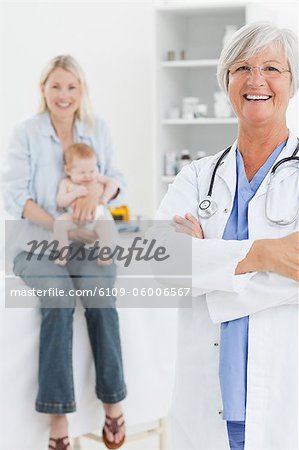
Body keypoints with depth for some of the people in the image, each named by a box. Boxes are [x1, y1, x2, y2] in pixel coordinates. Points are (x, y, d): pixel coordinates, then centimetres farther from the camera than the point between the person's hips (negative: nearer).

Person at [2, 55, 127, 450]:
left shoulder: (98, 130, 8)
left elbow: (118, 184, 8)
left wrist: (99, 188, -17)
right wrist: (59, 228, -22)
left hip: (87, 240, 2)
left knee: (101, 295, -28)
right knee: (59, 300, -31)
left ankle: (113, 402, -16)